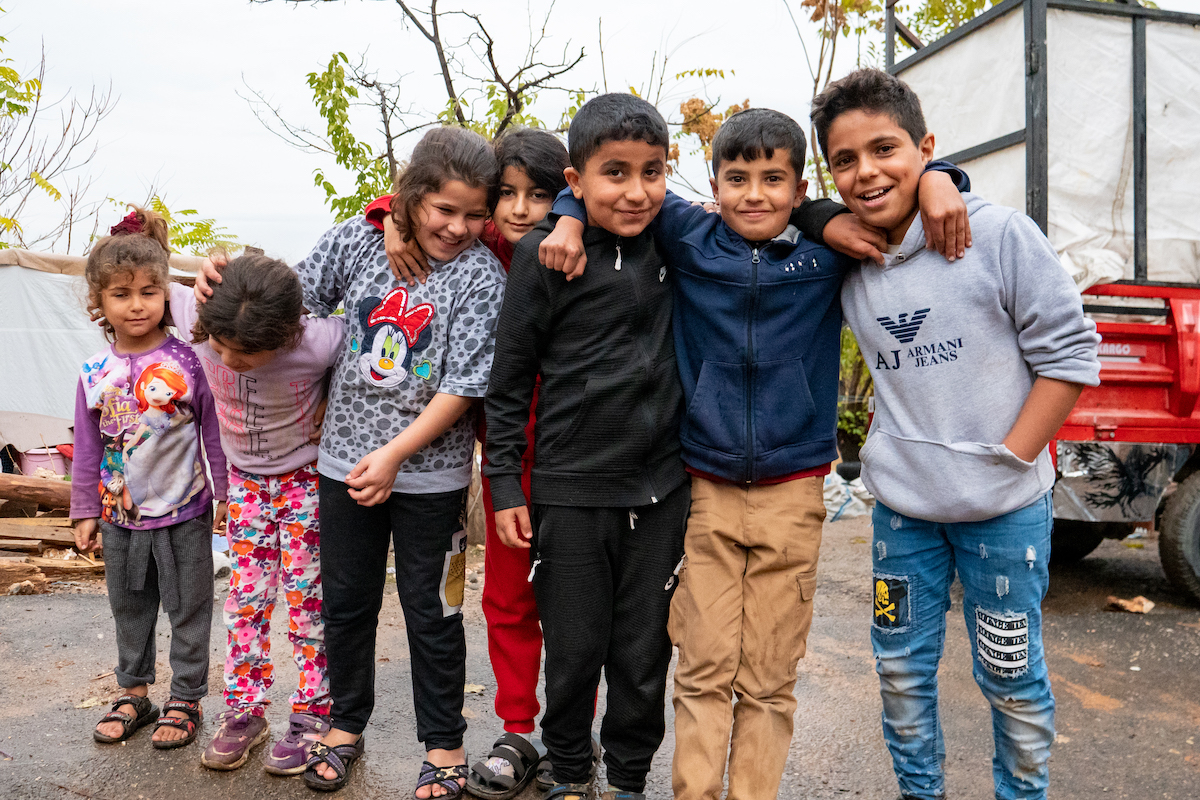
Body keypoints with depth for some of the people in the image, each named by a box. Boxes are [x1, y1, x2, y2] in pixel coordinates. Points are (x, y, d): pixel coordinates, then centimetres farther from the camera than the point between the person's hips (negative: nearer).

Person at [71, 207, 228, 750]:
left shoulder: (187, 361, -10)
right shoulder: (95, 374, -1)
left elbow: (214, 432, -5)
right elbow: (87, 449, 7)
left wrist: (225, 494, -4)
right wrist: (85, 511, 8)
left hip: (185, 512, -3)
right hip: (122, 516, 4)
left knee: (188, 610, 8)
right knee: (130, 609, 18)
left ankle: (186, 700, 24)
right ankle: (134, 695, 35)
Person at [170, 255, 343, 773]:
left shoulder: (319, 342, -34)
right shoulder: (198, 319, -23)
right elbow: (166, 289, -2)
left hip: (306, 476, -3)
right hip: (245, 478, 4)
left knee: (306, 596, 1)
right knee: (245, 595, 6)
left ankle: (312, 715, 16)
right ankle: (245, 711, 21)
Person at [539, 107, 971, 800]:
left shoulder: (834, 245, 1)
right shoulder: (690, 238, 2)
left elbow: (895, 171, 13)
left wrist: (937, 181, -8)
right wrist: (570, 221, -3)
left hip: (792, 492, 0)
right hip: (706, 489, 0)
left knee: (769, 679, 9)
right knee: (704, 671, 5)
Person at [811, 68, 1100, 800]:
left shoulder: (998, 233, -11)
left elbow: (1069, 350, -7)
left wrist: (1010, 458, -11)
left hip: (1005, 506, -3)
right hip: (902, 505, 4)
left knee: (1011, 677, 11)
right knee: (901, 669, 15)